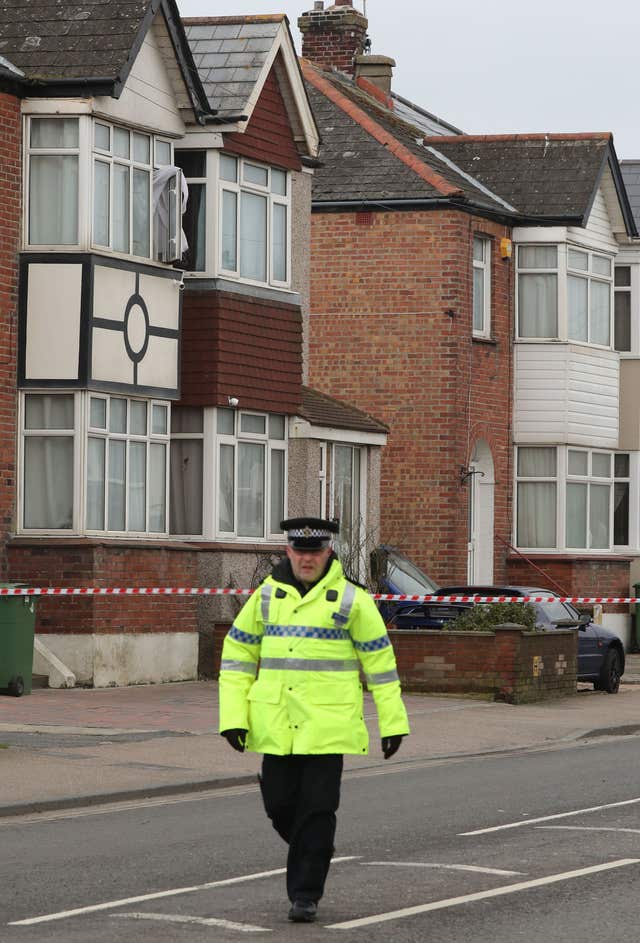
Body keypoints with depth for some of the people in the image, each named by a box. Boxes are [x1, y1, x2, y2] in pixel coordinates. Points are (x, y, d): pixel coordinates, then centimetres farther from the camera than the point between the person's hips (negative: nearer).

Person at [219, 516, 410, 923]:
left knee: (317, 809, -5)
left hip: (328, 726, -3)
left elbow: (380, 659, 1)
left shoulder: (351, 599, -2)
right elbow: (238, 655, 9)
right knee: (280, 804, 5)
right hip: (278, 728, 3)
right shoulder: (267, 596, 7)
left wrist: (393, 721, 0)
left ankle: (306, 894, 4)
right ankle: (315, 851, 34)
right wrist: (233, 717, 0)